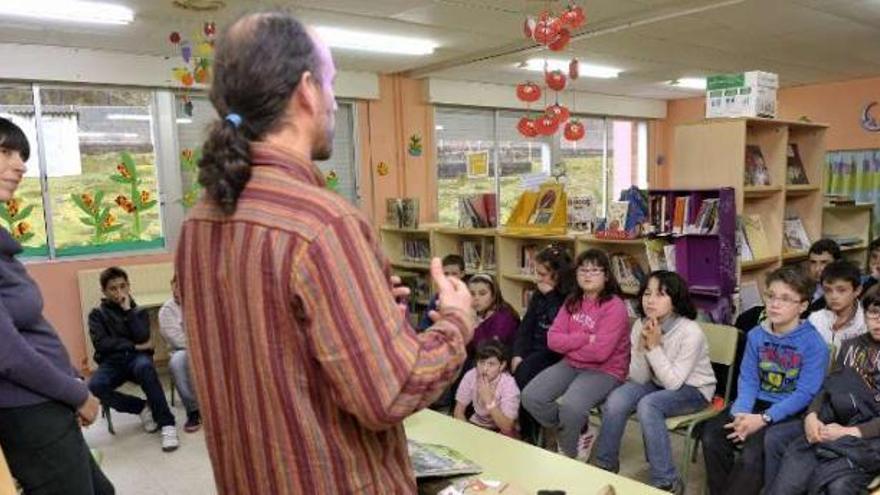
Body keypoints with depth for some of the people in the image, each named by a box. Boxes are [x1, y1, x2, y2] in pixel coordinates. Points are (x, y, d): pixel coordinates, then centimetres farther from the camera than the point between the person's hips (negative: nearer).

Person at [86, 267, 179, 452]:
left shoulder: (138, 311, 12)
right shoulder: (97, 314, 9)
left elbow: (142, 337, -7)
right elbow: (101, 344, -6)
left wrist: (128, 310, -7)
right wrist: (133, 346, -9)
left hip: (137, 358, -1)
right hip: (112, 362, 1)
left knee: (145, 366, -38)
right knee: (94, 386, -33)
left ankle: (167, 423, -31)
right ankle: (142, 408, -8)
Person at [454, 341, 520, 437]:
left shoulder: (509, 384, -20)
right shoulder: (470, 376, -13)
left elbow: (507, 427, -23)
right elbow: (459, 412, -4)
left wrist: (489, 401, -33)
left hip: (499, 432, -1)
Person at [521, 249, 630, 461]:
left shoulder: (615, 306, -13)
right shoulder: (572, 302, 7)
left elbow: (600, 351, -22)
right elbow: (552, 339, -3)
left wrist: (568, 344, -9)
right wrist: (585, 338, -16)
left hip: (604, 371, -6)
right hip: (571, 365, 7)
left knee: (571, 406, -32)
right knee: (530, 397, -12)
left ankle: (568, 455, 1)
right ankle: (579, 433, 11)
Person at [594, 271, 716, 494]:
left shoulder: (690, 332, -24)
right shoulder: (640, 325, -9)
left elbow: (673, 383, -24)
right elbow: (639, 379, -8)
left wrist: (654, 346, -29)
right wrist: (642, 346, -24)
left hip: (693, 389, -5)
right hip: (657, 383, 5)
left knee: (648, 405, -32)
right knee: (615, 400, -21)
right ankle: (604, 465, 1)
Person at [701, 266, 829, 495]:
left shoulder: (814, 343, -12)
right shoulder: (756, 335, 3)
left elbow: (805, 394, -15)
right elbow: (748, 379, 2)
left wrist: (763, 419, -22)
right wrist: (741, 413, -17)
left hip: (793, 412, -5)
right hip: (757, 403, 5)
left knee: (754, 452, -29)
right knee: (712, 435, -16)